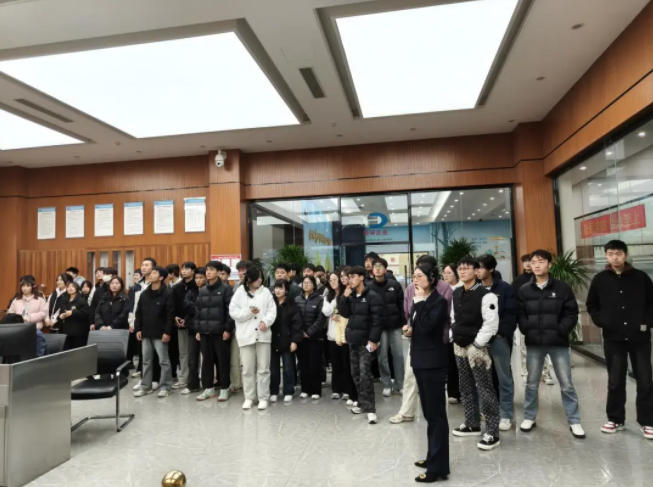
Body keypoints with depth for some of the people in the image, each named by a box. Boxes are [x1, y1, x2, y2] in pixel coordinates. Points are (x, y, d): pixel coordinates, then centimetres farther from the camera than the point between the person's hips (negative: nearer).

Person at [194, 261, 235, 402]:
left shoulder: (226, 289, -4)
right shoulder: (202, 291, 13)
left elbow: (230, 310, -8)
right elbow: (197, 311, 14)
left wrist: (228, 329, -13)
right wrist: (198, 329, 8)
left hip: (220, 331, -5)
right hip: (205, 332, 5)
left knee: (222, 360, 2)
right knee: (207, 360, 10)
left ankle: (224, 389, 14)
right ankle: (208, 388, 21)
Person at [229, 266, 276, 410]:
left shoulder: (266, 292, 7)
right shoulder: (240, 292, 3)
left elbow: (272, 311, 1)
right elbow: (233, 311, -2)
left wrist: (266, 321, -16)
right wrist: (249, 312, -11)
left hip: (263, 334, 1)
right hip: (246, 335, -1)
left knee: (263, 368, 4)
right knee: (248, 369, 6)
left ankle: (263, 397, 14)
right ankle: (249, 397, 20)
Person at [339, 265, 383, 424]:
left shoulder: (372, 296, -11)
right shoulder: (350, 295, 10)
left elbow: (377, 320, -13)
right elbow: (345, 313, 5)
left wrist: (373, 339, -17)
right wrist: (344, 297, -6)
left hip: (366, 340, -7)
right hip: (353, 339, 7)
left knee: (364, 373, -11)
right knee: (355, 373, 12)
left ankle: (370, 409, -4)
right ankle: (363, 403, 26)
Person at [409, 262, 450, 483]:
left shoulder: (439, 301, -13)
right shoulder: (419, 301, 11)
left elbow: (427, 327, -26)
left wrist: (420, 302, -20)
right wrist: (411, 330, 4)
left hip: (433, 362, -9)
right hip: (420, 360, 9)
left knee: (437, 414, -1)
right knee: (429, 413, 17)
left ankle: (438, 467, 7)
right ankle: (433, 457, 30)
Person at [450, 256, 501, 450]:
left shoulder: (485, 295, -13)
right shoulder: (456, 294, 10)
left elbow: (491, 323, -17)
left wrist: (477, 344, -18)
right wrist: (452, 337, 10)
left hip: (477, 347, -8)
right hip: (459, 347, 8)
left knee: (484, 390, -4)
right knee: (466, 387, 16)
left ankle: (492, 432, 5)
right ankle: (472, 424, 30)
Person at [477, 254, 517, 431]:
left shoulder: (504, 288, -3)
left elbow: (511, 314, -7)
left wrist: (501, 333, -16)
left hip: (499, 338, -4)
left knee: (503, 377, 3)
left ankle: (506, 415, 13)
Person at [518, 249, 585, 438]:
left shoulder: (562, 288, -1)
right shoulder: (524, 290, 3)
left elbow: (572, 313, -2)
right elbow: (520, 315, 4)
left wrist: (560, 331, -12)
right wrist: (528, 331, -9)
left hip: (558, 343, -1)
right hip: (534, 343, 1)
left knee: (566, 384, 6)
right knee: (532, 383, 12)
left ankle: (574, 421, 20)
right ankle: (529, 417, 25)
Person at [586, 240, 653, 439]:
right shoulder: (600, 279, 1)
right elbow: (592, 306, 10)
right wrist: (602, 322, -4)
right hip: (613, 338, 0)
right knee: (615, 381, 8)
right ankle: (615, 419, 21)